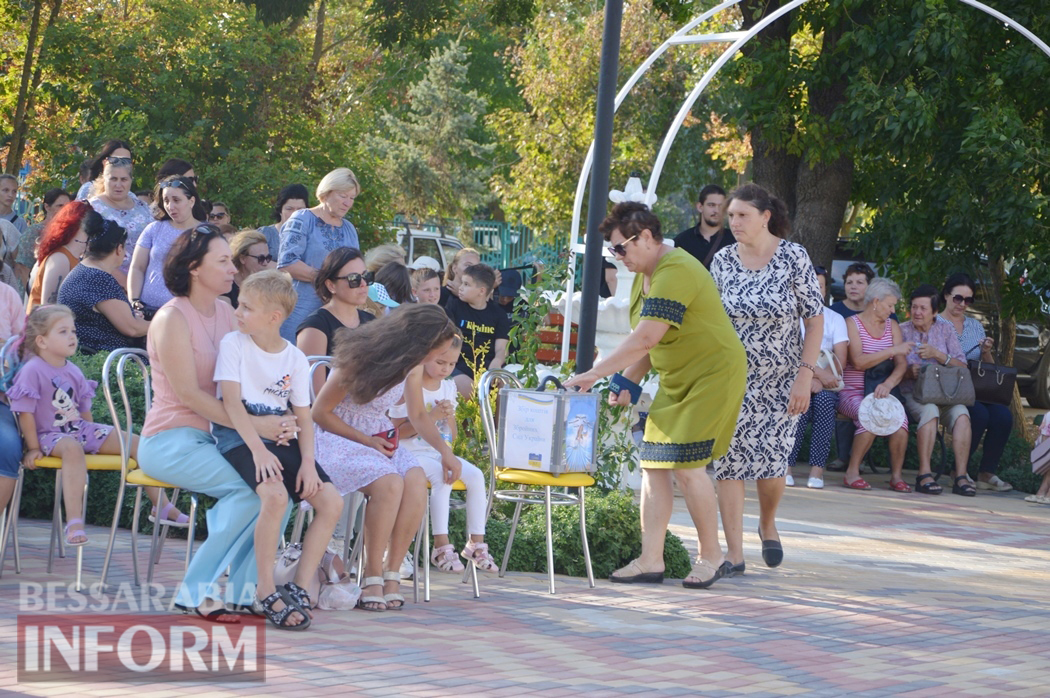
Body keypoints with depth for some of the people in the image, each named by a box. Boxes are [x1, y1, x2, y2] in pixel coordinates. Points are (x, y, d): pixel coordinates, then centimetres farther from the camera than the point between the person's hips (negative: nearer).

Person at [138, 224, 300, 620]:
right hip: (172, 440, -7)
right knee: (249, 487, -28)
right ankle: (198, 590, -18)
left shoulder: (226, 313, 13)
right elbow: (189, 394, -17)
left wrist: (278, 423, -12)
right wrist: (255, 424, -23)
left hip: (218, 436, 7)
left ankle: (243, 587, -10)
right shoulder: (173, 318, -10)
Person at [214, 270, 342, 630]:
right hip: (239, 438, -5)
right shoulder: (233, 344, -1)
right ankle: (266, 591, -21)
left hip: (281, 440, 5)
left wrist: (308, 461, -9)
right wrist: (257, 448, -23)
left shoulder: (296, 358, 10)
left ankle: (299, 588, -5)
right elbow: (231, 401, -11)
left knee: (331, 502, -13)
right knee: (275, 494, -33)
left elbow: (303, 416, 8)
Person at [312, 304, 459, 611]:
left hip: (380, 438, 6)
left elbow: (418, 415, 18)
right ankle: (372, 577, -22)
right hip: (338, 437, -6)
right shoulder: (360, 358, -19)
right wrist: (366, 441, -17)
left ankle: (391, 574, -19)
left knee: (417, 481, -25)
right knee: (389, 482, -33)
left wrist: (444, 450, 4)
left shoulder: (412, 366, 2)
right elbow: (320, 413, -13)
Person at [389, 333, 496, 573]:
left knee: (475, 475, -15)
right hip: (412, 454, -6)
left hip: (439, 453, 6)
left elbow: (452, 437, 13)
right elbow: (399, 431, -13)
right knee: (442, 477, -31)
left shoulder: (449, 388, 10)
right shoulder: (408, 386, -9)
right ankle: (441, 546, -30)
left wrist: (449, 417, -8)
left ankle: (476, 542, -9)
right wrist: (432, 416, -19)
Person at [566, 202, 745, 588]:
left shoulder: (675, 273, -23)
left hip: (713, 374, -10)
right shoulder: (644, 275, 9)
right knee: (654, 464, 2)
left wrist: (592, 375, -28)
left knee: (685, 464, -14)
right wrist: (627, 382, 3)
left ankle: (711, 556, 1)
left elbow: (645, 339, -30)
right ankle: (651, 560, 3)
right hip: (676, 379, 10)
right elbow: (645, 342, 15)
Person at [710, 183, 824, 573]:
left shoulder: (793, 257, -8)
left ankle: (768, 525, 27)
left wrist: (805, 375, -14)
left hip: (780, 379, -2)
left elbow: (815, 321, -7)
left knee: (772, 461, -5)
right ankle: (734, 553, -2)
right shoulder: (722, 261, 1)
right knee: (730, 460, -6)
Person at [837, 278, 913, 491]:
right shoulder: (852, 323, -1)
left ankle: (896, 475, -17)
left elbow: (901, 364, 3)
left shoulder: (892, 326, 15)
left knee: (900, 416, -28)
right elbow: (858, 361, -16)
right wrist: (893, 350, -17)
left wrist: (888, 384, -17)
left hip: (881, 392, 4)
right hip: (852, 392, -4)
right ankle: (852, 473, -20)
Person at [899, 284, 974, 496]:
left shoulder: (945, 329, 13)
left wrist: (938, 355, -9)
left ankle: (961, 476, -31)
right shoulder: (901, 331, 8)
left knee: (961, 413, -31)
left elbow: (962, 367, 5)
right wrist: (909, 372, -18)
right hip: (912, 393, -2)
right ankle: (924, 475, -35)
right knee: (930, 410, -36)